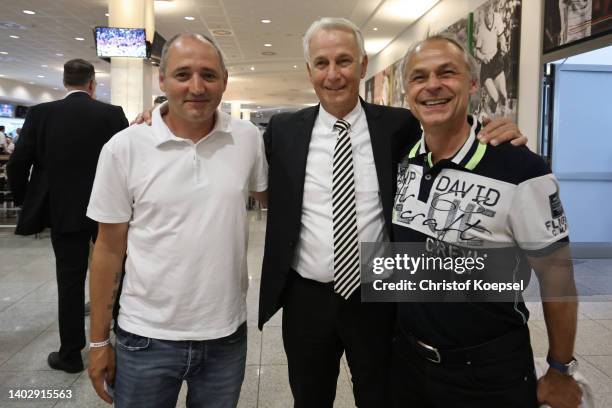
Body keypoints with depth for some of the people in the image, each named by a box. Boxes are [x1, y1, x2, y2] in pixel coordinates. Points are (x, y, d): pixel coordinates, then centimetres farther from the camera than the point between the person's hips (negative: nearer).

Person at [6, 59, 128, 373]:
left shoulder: (41, 114, -4)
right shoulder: (112, 114, -6)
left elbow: (17, 165, -4)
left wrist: (26, 201, 11)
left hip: (64, 211, 0)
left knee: (70, 282, 8)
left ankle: (71, 354, 17)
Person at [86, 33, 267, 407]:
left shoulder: (248, 138, -4)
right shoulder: (124, 148, -8)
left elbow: (269, 196, 14)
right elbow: (109, 249, -2)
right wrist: (99, 340, 1)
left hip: (227, 334, 2)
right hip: (147, 338, -1)